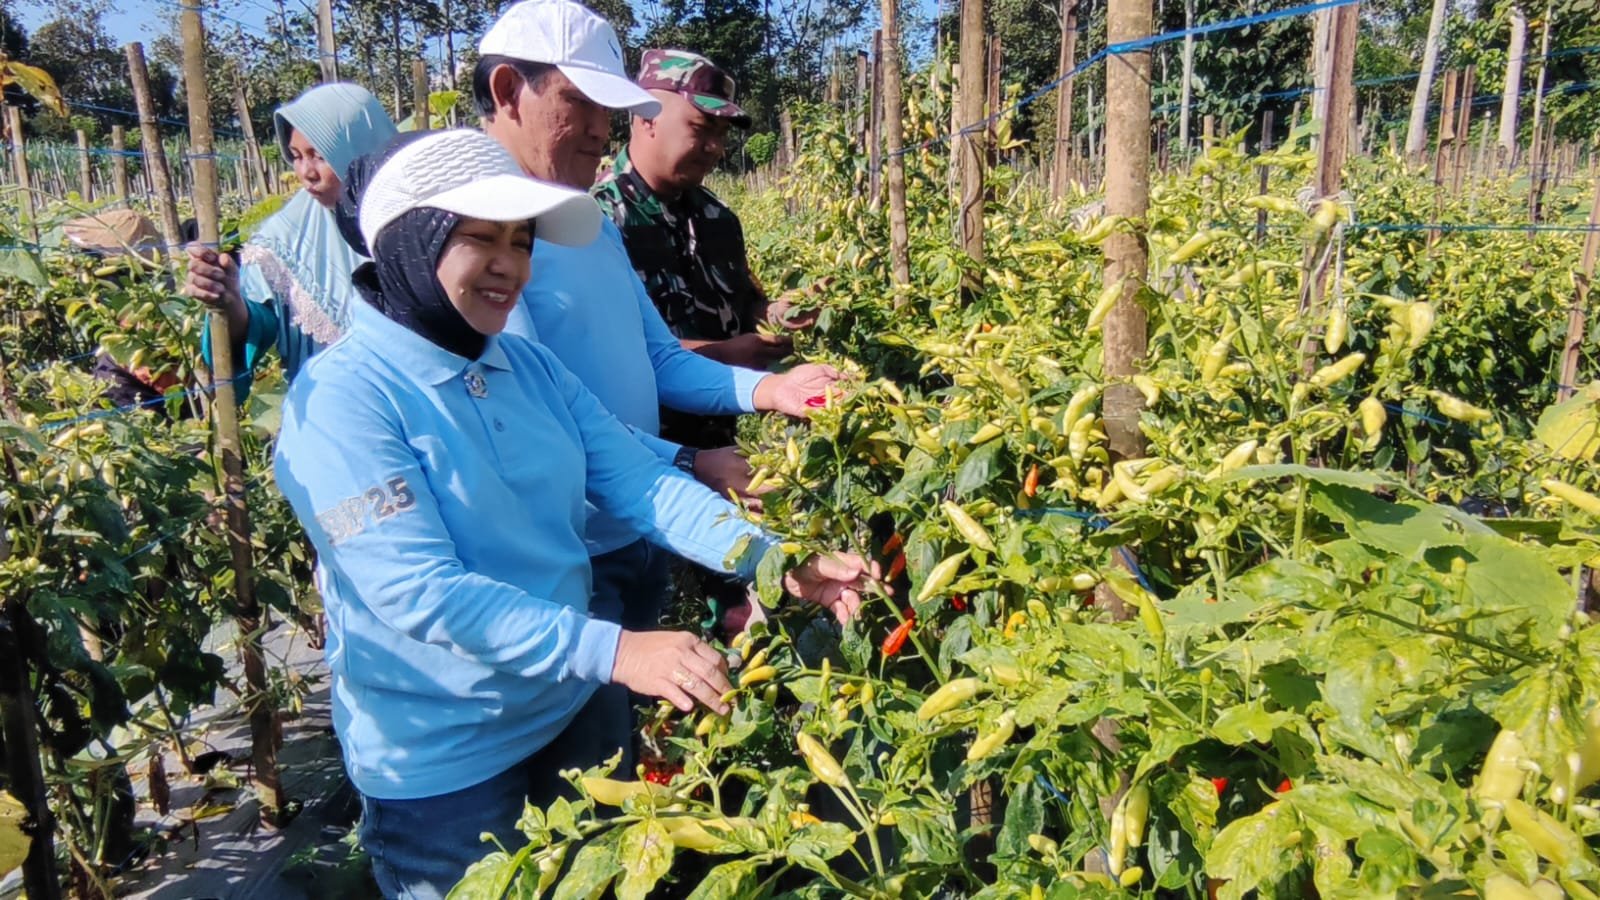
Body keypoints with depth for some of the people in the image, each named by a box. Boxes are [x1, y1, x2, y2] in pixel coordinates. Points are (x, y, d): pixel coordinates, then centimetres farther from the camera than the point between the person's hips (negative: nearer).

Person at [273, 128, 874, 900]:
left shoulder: (532, 367, 0)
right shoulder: (342, 397, -20)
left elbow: (640, 479, -3)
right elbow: (417, 591, -28)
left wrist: (772, 562, -17)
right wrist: (612, 650, -34)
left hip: (568, 715, 7)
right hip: (438, 761, -6)